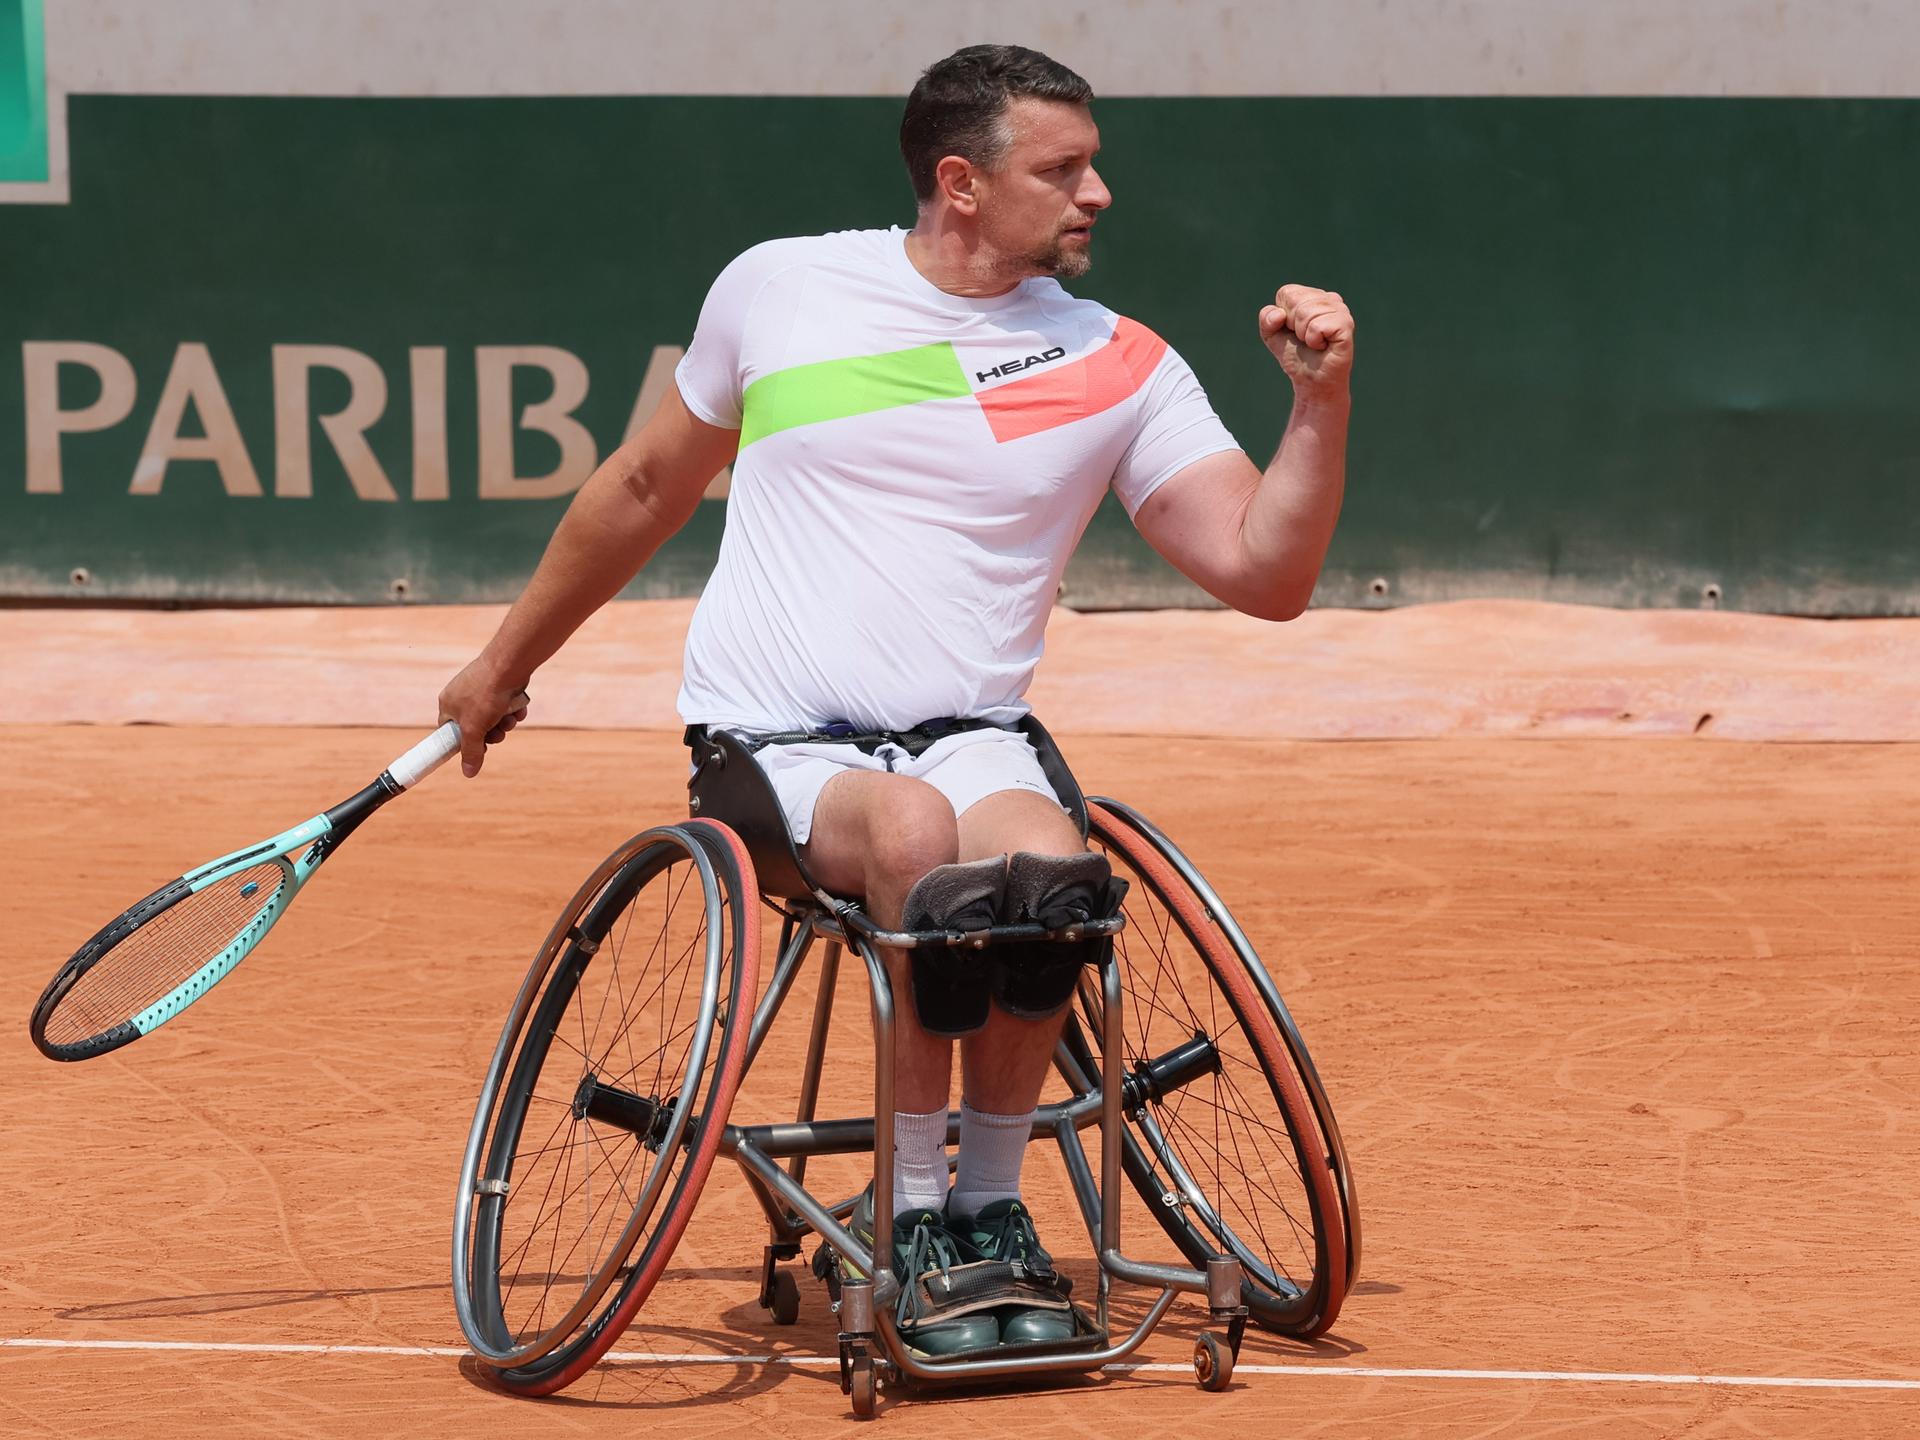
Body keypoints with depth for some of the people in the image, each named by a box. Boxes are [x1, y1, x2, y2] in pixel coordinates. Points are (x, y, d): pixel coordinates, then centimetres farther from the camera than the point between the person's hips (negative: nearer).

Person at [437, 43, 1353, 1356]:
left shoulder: (1120, 367, 6)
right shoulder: (780, 287, 6)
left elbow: (1267, 573, 0)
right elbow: (648, 487, 21)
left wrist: (1323, 405, -14)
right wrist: (507, 664, 29)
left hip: (970, 742, 1)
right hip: (774, 744, -1)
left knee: (1046, 867, -34)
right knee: (918, 829, -36)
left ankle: (991, 1199, -10)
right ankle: (918, 1212, -20)